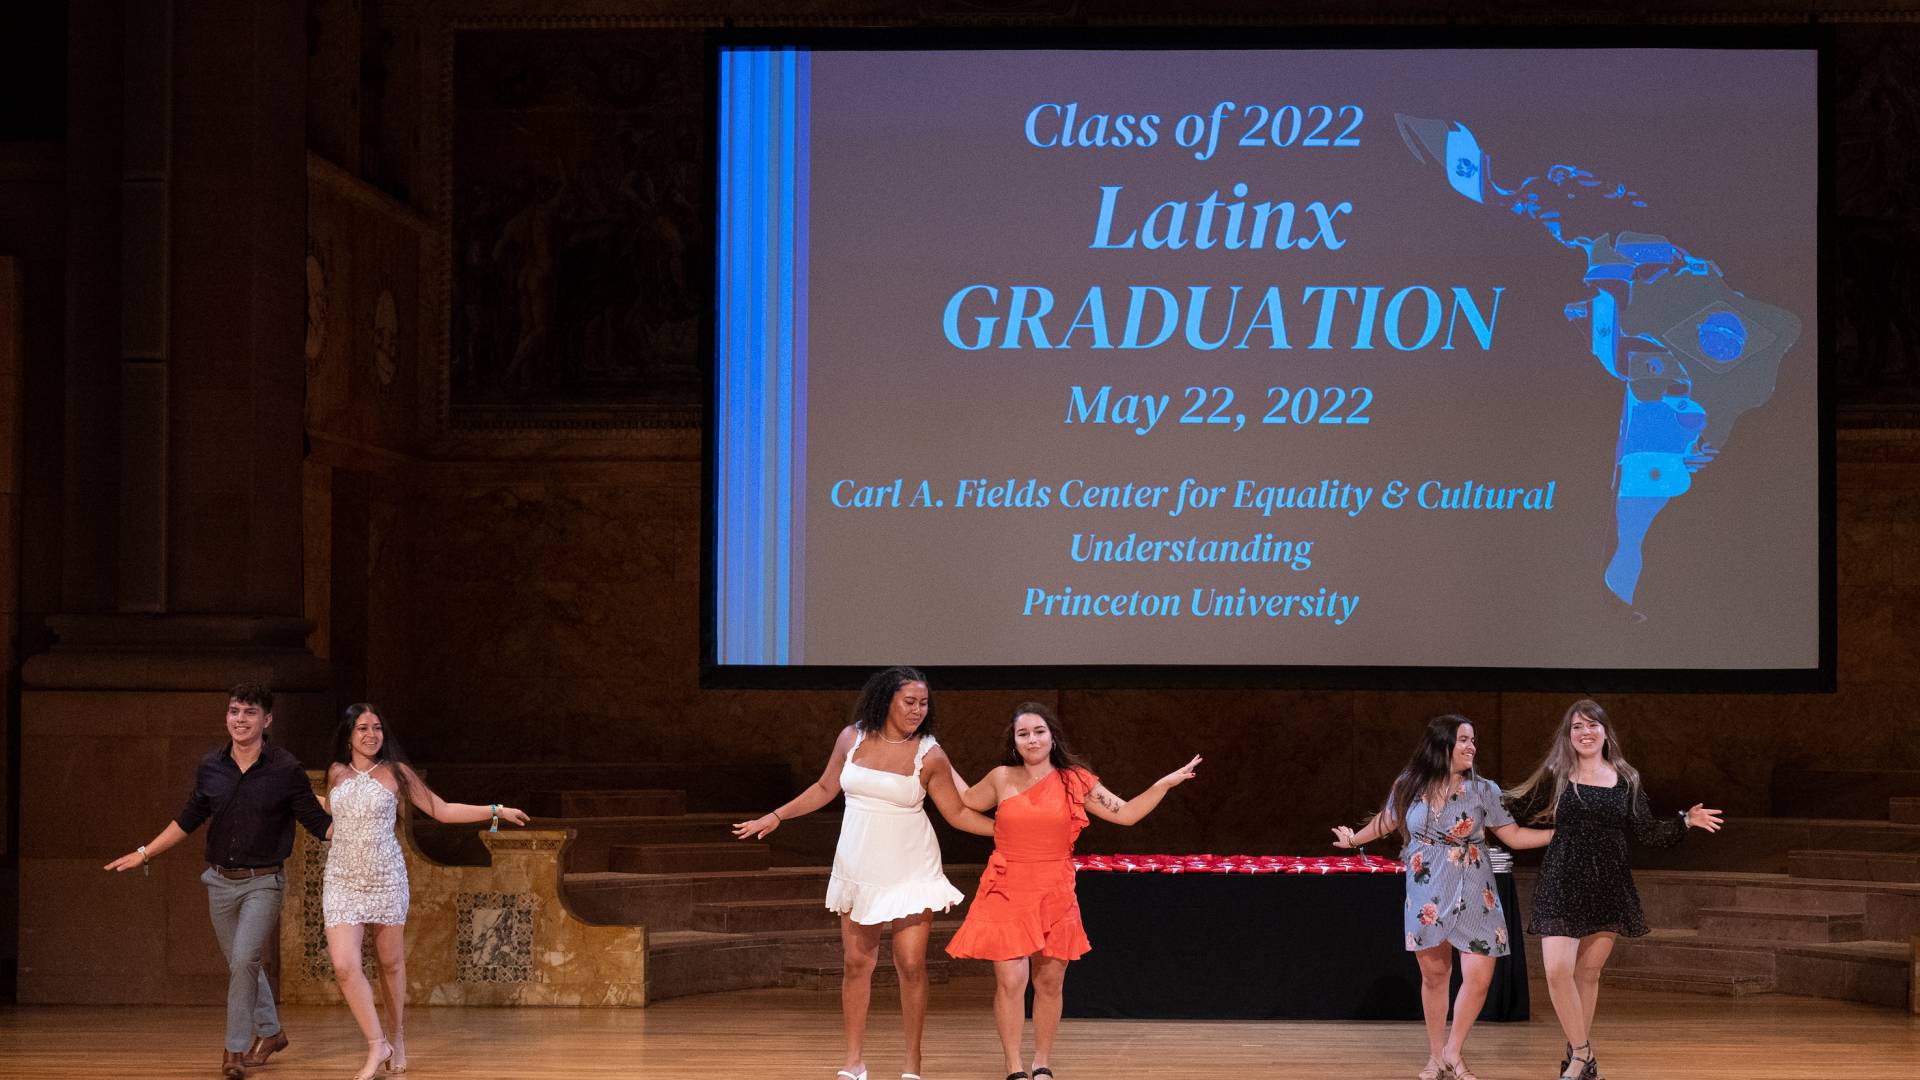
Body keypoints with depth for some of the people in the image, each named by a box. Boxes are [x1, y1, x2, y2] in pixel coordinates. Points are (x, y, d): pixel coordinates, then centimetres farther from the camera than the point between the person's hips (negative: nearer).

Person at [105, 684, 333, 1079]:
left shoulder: (286, 770, -10)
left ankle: (235, 1048, -9)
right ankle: (270, 1032, 34)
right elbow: (188, 819, 14)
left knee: (244, 960, -18)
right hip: (221, 881, 4)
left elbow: (318, 822, -5)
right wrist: (144, 854, 16)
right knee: (243, 965, 14)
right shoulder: (210, 768, 1)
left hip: (263, 882, -4)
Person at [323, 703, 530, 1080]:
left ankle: (397, 1040, 25)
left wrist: (495, 811, -2)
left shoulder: (394, 772, 1)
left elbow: (442, 810, 3)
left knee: (391, 964, 6)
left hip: (386, 880, -1)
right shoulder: (337, 774, 7)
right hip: (342, 881, 1)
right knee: (344, 966, -13)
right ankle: (377, 1045, -2)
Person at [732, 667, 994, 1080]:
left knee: (911, 965, -6)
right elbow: (825, 788, 14)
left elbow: (958, 813, -1)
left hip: (910, 871, -2)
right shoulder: (852, 738, 0)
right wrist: (775, 817, 13)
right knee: (856, 964, 4)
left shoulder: (929, 755, -6)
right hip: (859, 870, 2)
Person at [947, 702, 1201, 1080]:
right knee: (1010, 981, -9)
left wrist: (1164, 784, -4)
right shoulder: (1001, 779, 5)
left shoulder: (1075, 781, 4)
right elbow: (964, 805, 23)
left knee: (1049, 982, 7)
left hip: (1054, 895, 1)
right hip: (1007, 893, -1)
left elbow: (1125, 813, 4)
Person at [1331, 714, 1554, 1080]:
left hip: (1472, 895, 0)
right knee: (1434, 975, 5)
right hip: (1427, 894, 0)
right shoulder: (1409, 787, 0)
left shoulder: (1482, 791, -1)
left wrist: (1561, 834, -9)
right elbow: (1386, 822, 20)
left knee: (1479, 977, -8)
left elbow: (1514, 836, 0)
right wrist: (1353, 839, 26)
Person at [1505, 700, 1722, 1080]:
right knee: (1558, 970, -14)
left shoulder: (1626, 780, 7)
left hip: (1608, 887, 2)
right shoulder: (1555, 776, 1)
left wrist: (1686, 821, -2)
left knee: (1588, 973, 7)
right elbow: (1518, 812, 1)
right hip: (1562, 884, -2)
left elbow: (1647, 831, 8)